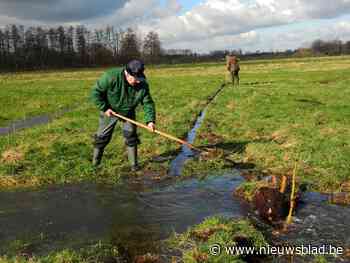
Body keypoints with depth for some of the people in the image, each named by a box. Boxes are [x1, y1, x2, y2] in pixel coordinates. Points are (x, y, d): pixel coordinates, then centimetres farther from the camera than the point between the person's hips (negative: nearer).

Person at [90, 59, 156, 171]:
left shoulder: (142, 84, -22)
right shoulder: (111, 77, -33)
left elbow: (148, 103, -14)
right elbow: (96, 92, -22)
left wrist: (150, 120, -25)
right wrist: (104, 108, -22)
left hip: (128, 112, 2)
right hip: (109, 111, -2)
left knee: (131, 136, -2)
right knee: (102, 136, 8)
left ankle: (134, 163, 12)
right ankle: (95, 163, 27)